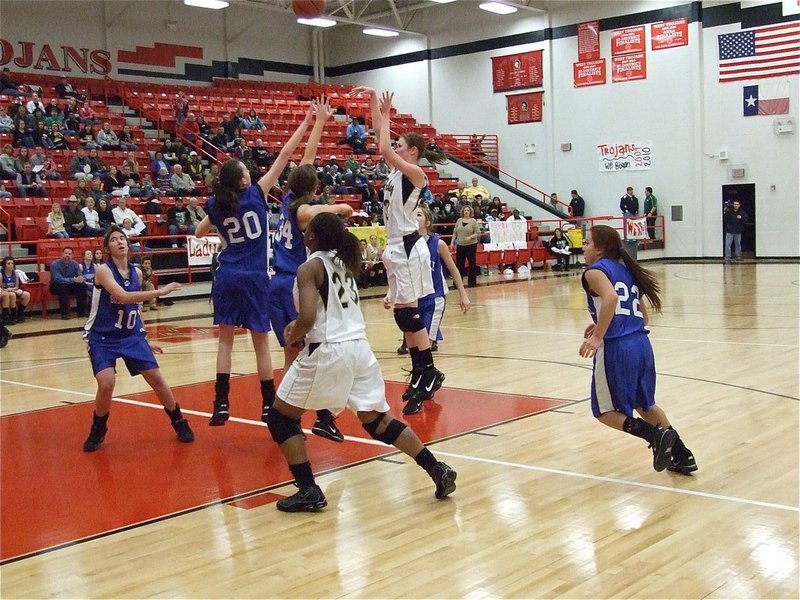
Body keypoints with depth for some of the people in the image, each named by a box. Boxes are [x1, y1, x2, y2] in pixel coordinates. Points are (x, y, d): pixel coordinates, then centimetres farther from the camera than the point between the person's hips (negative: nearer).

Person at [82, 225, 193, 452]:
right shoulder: (103, 270, -15)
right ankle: (97, 431, 5)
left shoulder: (136, 272, 3)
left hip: (131, 335, 5)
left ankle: (179, 423, 18)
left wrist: (143, 338, 16)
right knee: (106, 384, -21)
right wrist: (159, 292, -30)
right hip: (102, 337, -5)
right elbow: (123, 297, -30)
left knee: (156, 378, -1)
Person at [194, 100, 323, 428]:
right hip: (254, 277, -3)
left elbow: (198, 233, 21)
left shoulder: (215, 205, 2)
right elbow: (284, 155, -4)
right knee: (261, 342, 3)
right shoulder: (256, 194, -6)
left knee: (225, 339, 8)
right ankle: (269, 405, 9)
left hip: (226, 276, 3)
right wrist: (305, 123, 1)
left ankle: (221, 404, 3)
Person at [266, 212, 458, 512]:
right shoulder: (344, 263, 15)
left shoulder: (309, 267, -7)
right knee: (378, 421, 16)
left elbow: (307, 319, -19)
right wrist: (300, 325, 29)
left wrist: (293, 337, 2)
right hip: (359, 347, 7)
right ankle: (438, 470, 7)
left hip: (328, 351, -7)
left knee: (280, 417, 8)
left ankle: (308, 491, 2)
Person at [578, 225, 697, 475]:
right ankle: (681, 454, 24)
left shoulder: (595, 271, -3)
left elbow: (611, 298, -25)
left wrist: (598, 336, -22)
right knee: (645, 405, 26)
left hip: (615, 348, -8)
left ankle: (656, 436, -11)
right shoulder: (626, 269, 19)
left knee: (606, 411, 7)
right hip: (642, 344, 8)